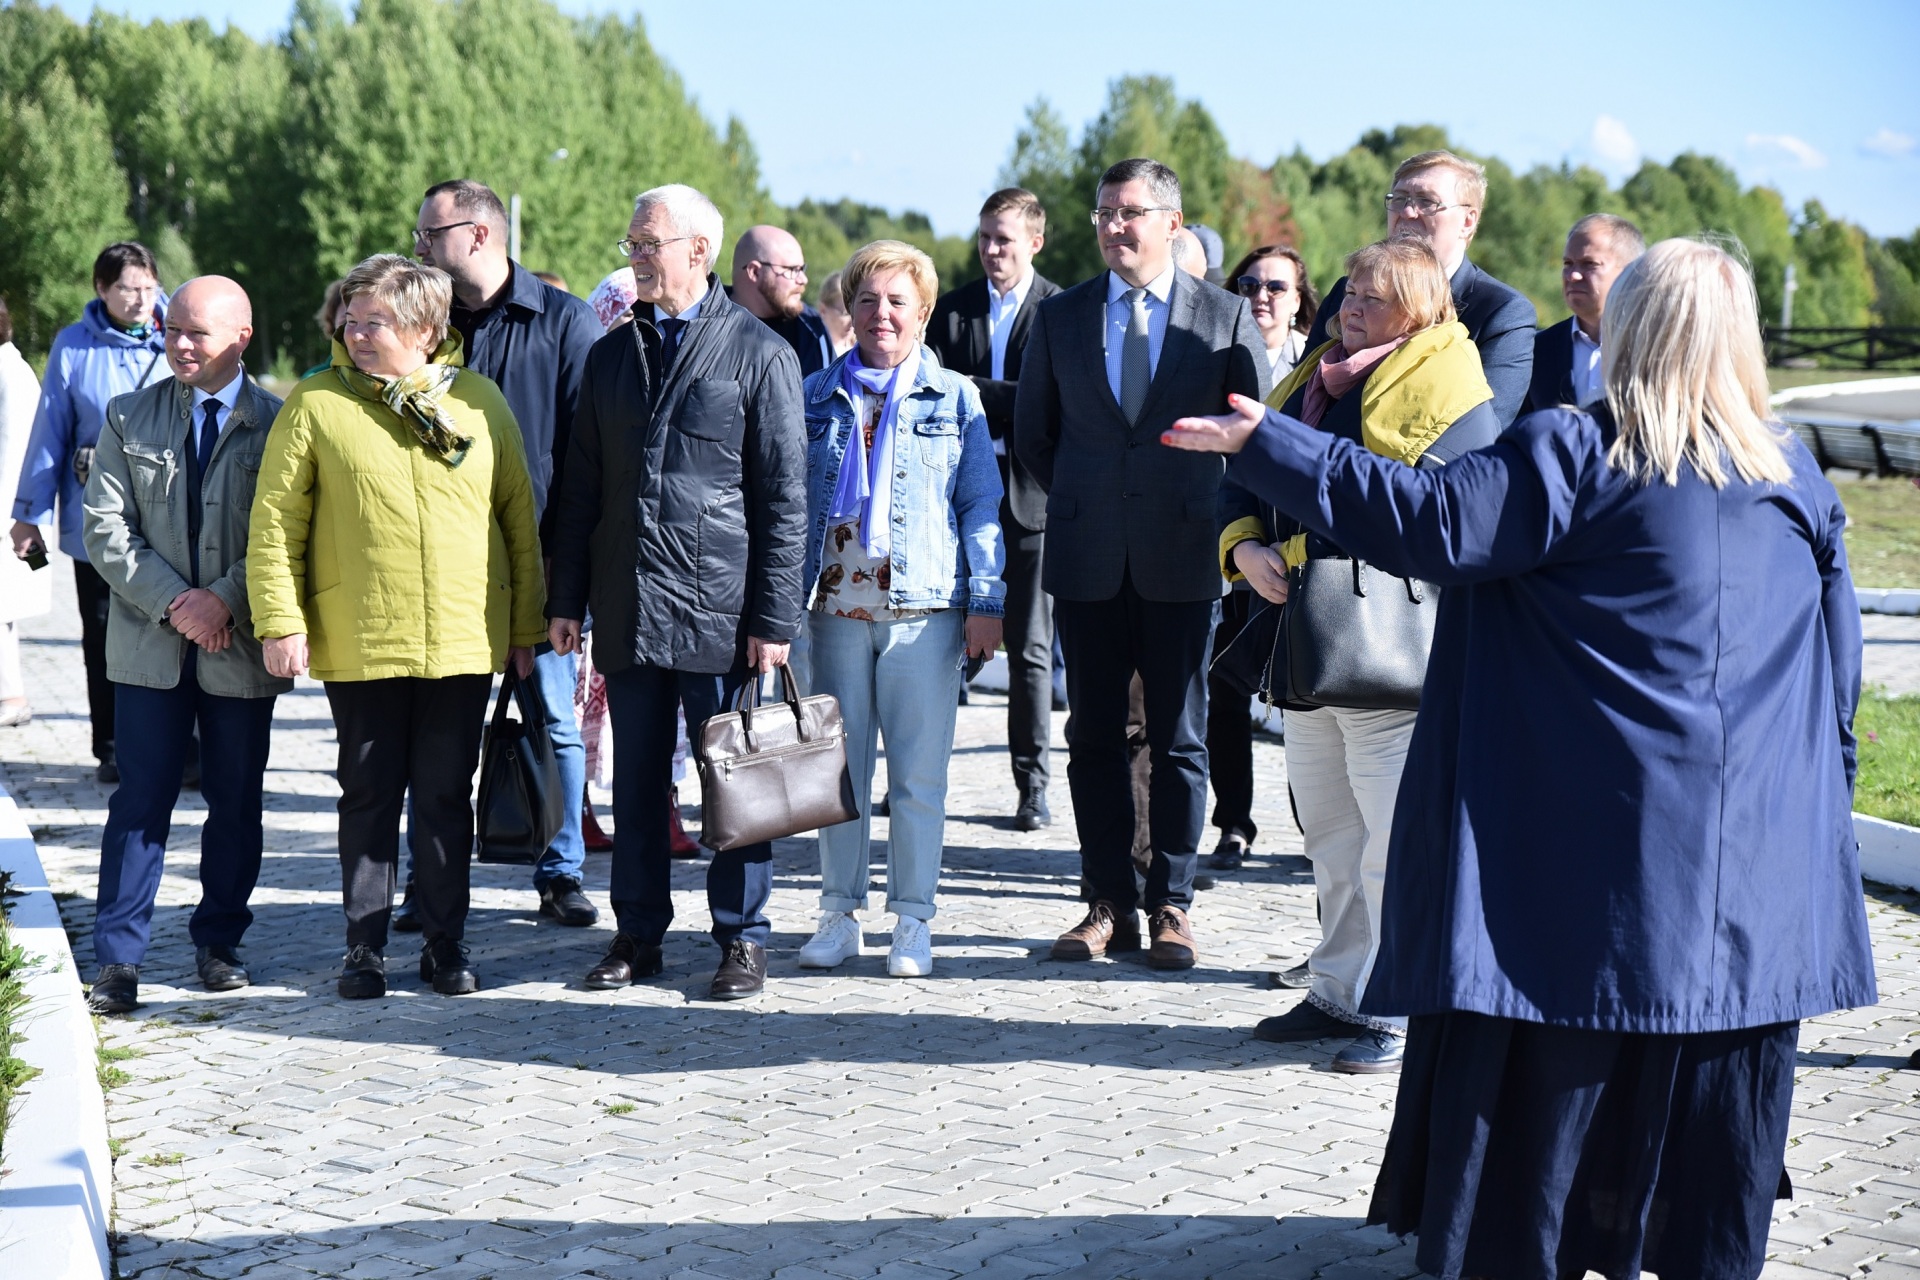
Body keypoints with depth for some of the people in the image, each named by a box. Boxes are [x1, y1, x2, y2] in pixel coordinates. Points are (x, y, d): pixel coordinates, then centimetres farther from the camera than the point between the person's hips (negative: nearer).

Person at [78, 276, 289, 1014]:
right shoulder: (129, 419, 5)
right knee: (141, 799, 0)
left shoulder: (281, 426, -1)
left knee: (236, 801, 8)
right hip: (150, 644, 1)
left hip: (241, 646, -1)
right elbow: (106, 531, 0)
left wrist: (225, 599, -15)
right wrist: (175, 604, -11)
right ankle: (118, 959, 3)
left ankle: (219, 943, 22)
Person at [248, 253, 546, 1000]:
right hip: (357, 643, -1)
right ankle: (365, 947, 18)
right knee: (369, 794, 7)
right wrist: (280, 620, -9)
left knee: (447, 795, 8)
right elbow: (276, 520, -1)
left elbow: (518, 515, 9)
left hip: (464, 641, 1)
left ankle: (445, 942, 19)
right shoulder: (315, 405, -1)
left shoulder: (479, 402, 4)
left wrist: (526, 624, 7)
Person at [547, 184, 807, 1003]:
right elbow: (582, 487, 16)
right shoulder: (611, 356, 13)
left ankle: (742, 940, 12)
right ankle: (639, 936, 19)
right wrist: (567, 598, 10)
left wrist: (774, 619, -9)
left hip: (720, 612, -5)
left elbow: (784, 498, -4)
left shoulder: (759, 353, -2)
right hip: (628, 611, 5)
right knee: (635, 781, 9)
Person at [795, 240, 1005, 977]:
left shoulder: (954, 398, 5)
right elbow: (789, 501, 12)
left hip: (925, 611, -2)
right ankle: (839, 914, 16)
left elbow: (981, 504, 4)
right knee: (838, 767, 6)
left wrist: (986, 600, -3)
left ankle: (913, 920, 9)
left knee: (919, 776, 0)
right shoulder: (816, 397, 10)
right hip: (837, 608, 2)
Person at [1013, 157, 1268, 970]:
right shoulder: (1060, 316, 7)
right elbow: (1032, 431, 16)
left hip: (1182, 558, -2)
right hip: (1088, 562, 2)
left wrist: (1221, 511, 3)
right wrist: (1078, 503, 10)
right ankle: (1110, 905, 12)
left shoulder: (1225, 316, 2)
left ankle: (1171, 906, 11)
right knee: (1094, 738, 5)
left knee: (1179, 741, 3)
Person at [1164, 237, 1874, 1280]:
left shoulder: (1574, 456, -10)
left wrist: (1265, 446, -11)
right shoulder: (1795, 473, 5)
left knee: (1550, 1061, 3)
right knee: (1719, 1063, 11)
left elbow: (1426, 519, -16)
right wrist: (1820, 797, 25)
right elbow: (1840, 656, 13)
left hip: (1595, 847, -4)